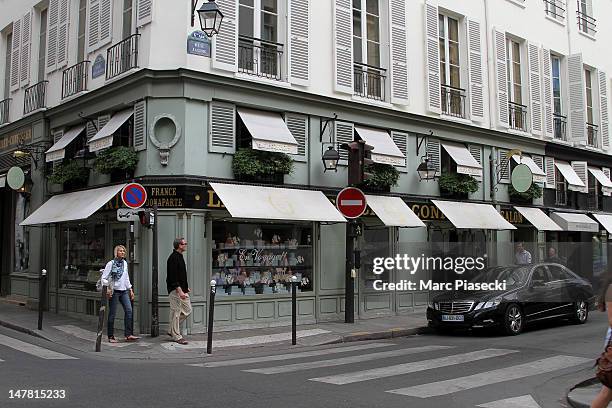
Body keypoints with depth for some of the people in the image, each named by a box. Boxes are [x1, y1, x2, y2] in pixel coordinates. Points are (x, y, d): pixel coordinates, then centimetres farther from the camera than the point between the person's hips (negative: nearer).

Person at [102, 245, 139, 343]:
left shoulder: (125, 263, 11)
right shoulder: (111, 263, -6)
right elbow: (104, 278, -6)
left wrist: (130, 289, 17)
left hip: (124, 291, 5)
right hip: (114, 291, -5)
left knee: (129, 310, -7)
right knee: (112, 313, 0)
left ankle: (128, 335, -5)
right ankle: (111, 337, 9)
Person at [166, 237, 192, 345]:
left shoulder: (180, 257, 16)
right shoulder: (173, 258, -15)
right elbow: (173, 277, -21)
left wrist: (186, 288, 20)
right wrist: (179, 291, -24)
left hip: (182, 289, 10)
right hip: (175, 290, -10)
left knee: (187, 310, 11)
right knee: (176, 313, -3)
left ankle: (171, 330, 20)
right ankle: (176, 336, 5)